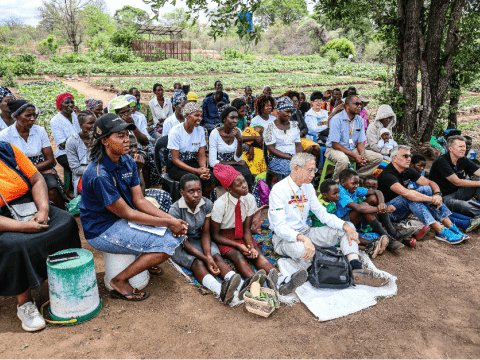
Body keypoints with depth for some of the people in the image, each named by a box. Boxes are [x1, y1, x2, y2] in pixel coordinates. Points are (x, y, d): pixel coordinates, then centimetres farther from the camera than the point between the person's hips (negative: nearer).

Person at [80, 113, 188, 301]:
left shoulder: (127, 161, 0)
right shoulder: (99, 175, -26)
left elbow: (139, 200, 0)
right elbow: (126, 213, -23)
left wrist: (171, 219, -13)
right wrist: (168, 223, -20)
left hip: (124, 218, 9)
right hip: (103, 231, -8)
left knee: (179, 229, 4)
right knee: (168, 243, -20)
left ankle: (147, 259, 22)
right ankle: (120, 281, -6)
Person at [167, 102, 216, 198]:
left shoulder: (200, 130, 1)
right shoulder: (176, 131, -15)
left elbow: (201, 155, 2)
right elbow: (175, 159, -17)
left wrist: (204, 169, -21)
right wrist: (196, 171, -27)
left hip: (193, 163, 5)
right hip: (176, 166, -5)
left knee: (211, 178, -24)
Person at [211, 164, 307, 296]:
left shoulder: (249, 199, -8)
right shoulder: (220, 204, -20)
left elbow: (247, 229, -3)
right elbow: (215, 235, -13)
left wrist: (251, 247, -23)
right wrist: (239, 246, -23)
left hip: (241, 236, 4)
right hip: (224, 239, -4)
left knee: (257, 253, -27)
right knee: (237, 255, -35)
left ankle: (281, 281, -49)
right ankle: (256, 283, -61)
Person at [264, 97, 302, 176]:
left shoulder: (294, 125, 15)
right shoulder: (270, 127, -1)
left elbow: (298, 145, 11)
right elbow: (271, 149, -8)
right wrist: (290, 157, -15)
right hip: (277, 159, -5)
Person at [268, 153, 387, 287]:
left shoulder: (308, 187, 6)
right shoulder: (279, 190, -18)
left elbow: (322, 214, 6)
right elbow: (279, 227, -25)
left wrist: (345, 226, -12)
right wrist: (302, 238, -42)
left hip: (305, 231, 8)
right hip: (285, 237, -7)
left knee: (348, 227, -5)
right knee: (302, 249, -43)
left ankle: (356, 269, -24)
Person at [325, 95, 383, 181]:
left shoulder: (360, 120, 6)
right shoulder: (336, 119, -15)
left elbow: (361, 142, 8)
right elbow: (335, 145, -19)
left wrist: (362, 155, -15)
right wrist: (354, 156, -23)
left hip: (353, 149, 7)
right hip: (334, 149, -7)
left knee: (378, 158, -4)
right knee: (344, 160, -41)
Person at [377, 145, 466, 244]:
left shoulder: (408, 171, 3)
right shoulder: (387, 175, -24)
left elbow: (430, 183, 0)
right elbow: (406, 193, -37)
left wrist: (437, 194, -22)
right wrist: (431, 199, -33)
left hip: (403, 211, 8)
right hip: (388, 211, -8)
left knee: (427, 189, -11)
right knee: (411, 197, -33)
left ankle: (450, 226, -17)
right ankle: (441, 231, -34)